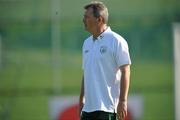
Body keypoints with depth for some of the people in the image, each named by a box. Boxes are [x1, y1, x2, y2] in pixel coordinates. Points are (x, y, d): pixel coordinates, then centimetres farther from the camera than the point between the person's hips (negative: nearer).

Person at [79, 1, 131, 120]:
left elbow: (125, 72, -12)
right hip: (88, 106, 8)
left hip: (107, 106, -8)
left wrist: (123, 101, -17)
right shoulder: (87, 43, 16)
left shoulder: (117, 41, -8)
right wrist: (81, 99, 18)